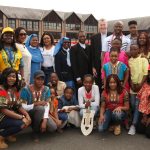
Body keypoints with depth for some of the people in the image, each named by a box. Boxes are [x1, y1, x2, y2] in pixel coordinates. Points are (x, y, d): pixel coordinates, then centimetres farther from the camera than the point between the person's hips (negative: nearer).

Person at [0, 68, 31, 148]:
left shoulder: (14, 89, 5)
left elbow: (18, 106, 5)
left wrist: (27, 115, -14)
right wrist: (22, 117, -25)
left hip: (10, 115, 8)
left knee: (27, 120, -5)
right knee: (20, 124, -25)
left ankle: (9, 134, 12)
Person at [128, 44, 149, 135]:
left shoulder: (143, 60, -3)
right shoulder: (129, 60, 8)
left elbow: (146, 73, -8)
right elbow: (129, 74, 7)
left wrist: (140, 84, -15)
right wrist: (131, 84, -4)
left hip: (141, 86, -4)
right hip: (132, 86, 4)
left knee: (137, 106, -6)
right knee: (132, 106, 6)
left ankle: (133, 125, -5)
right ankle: (136, 122, 21)